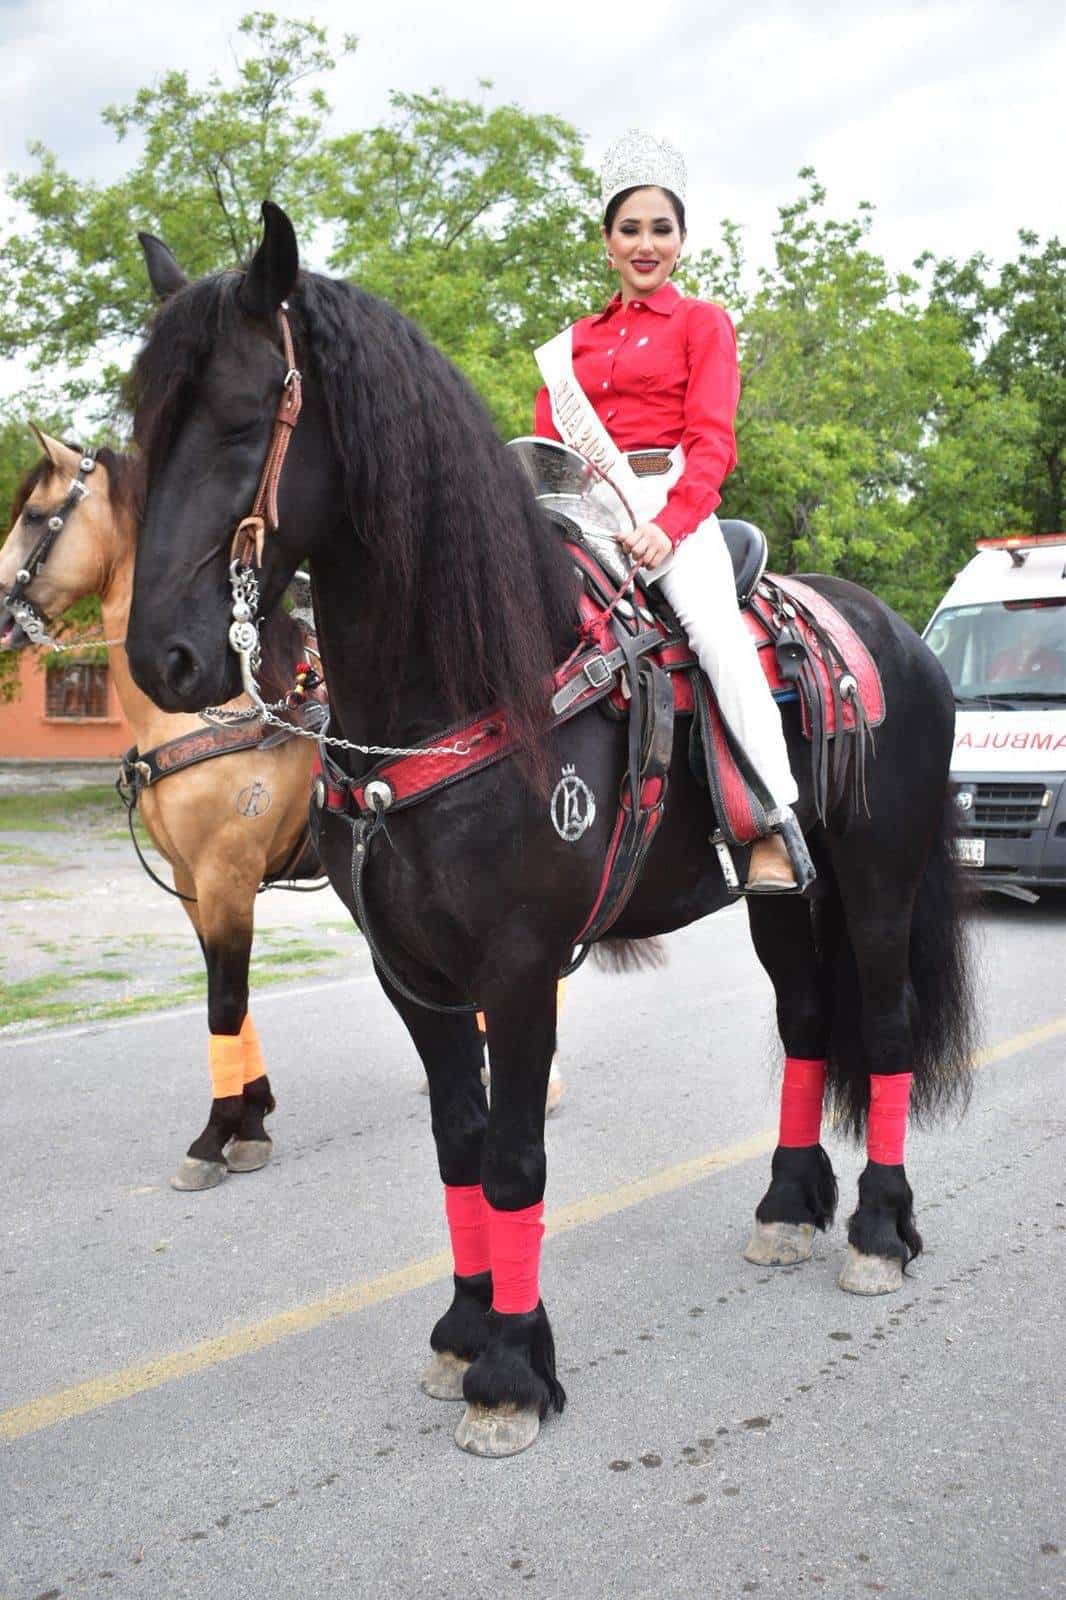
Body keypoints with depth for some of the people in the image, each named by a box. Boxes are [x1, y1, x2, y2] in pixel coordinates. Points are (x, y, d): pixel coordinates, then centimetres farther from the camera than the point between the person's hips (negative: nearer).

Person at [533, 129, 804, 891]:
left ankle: (777, 825, -27)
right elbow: (546, 442, 17)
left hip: (672, 506, -5)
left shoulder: (702, 323, 10)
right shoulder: (576, 340, 24)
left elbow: (712, 438, -2)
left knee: (717, 629, -29)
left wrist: (668, 526, -18)